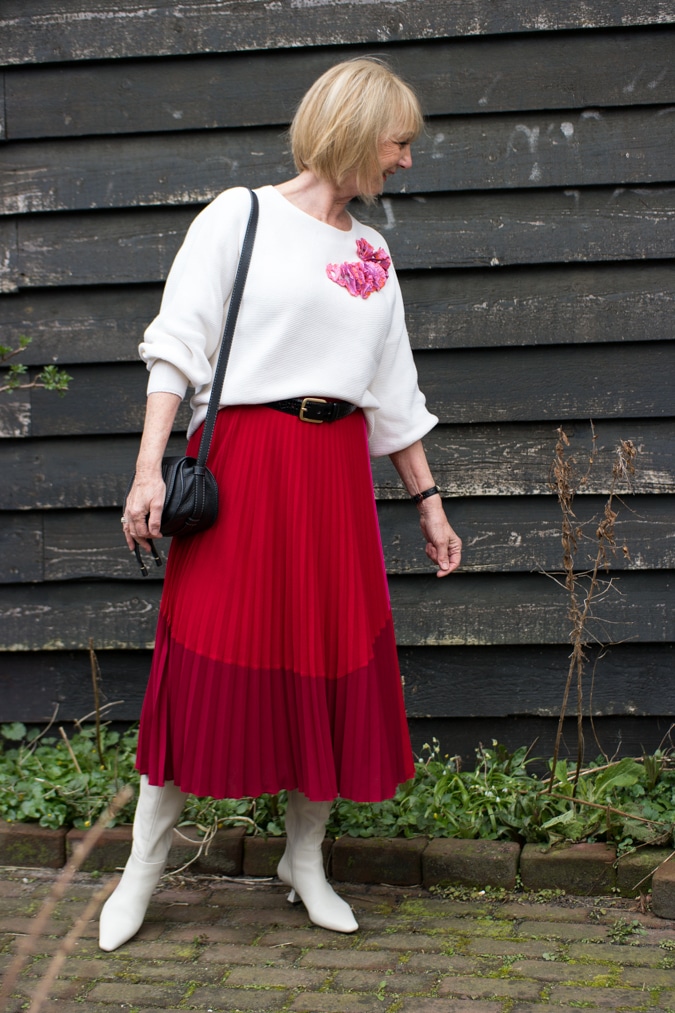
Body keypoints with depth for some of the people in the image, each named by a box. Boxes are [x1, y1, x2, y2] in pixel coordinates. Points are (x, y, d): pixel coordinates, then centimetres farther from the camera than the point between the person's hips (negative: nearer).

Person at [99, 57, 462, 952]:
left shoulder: (374, 256, 15)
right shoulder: (240, 216, -1)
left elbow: (394, 394, 19)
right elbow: (177, 344, -6)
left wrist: (428, 499, 17)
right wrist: (149, 469, -14)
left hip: (336, 472, 5)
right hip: (241, 461, -5)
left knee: (335, 661, 6)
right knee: (209, 657, -3)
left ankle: (306, 859, 22)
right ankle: (144, 867, 11)